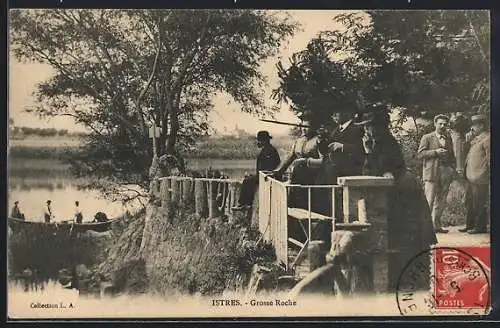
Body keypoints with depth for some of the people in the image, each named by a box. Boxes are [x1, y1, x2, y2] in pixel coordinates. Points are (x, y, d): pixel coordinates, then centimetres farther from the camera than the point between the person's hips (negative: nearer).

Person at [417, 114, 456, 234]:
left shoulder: (448, 139, 19)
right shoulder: (427, 138, 4)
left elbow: (452, 155, 23)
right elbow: (420, 154, -5)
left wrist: (453, 169, 10)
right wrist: (436, 152, -14)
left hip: (446, 172, 5)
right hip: (432, 172, -5)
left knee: (441, 201, 6)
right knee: (429, 200, -9)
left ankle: (436, 225, 12)